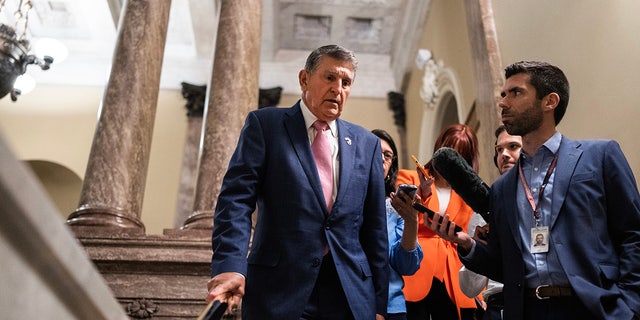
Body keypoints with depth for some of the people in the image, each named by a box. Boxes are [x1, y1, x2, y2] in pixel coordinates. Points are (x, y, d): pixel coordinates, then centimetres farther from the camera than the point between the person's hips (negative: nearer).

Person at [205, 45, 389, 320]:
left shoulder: (367, 143, 12)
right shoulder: (265, 124, 3)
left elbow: (374, 227, 11)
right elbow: (236, 198, -7)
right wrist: (231, 265, -22)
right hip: (279, 290, -3)